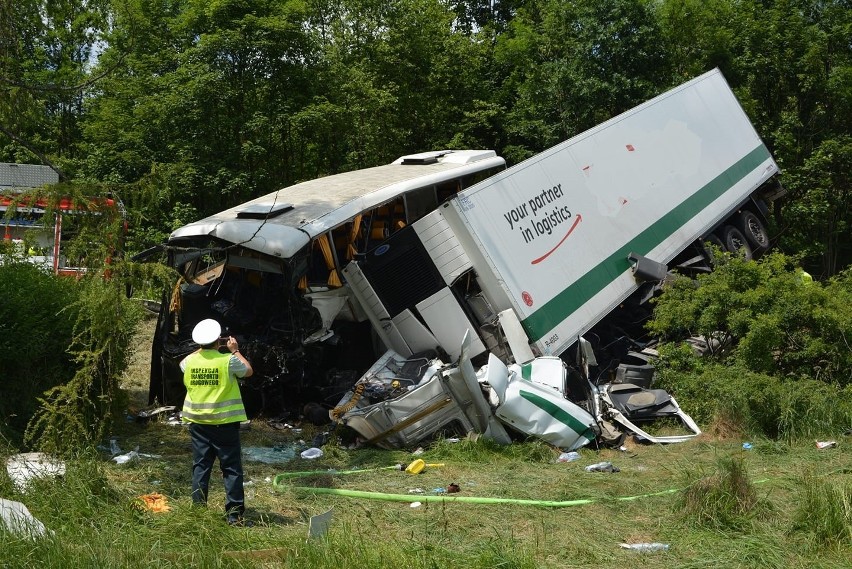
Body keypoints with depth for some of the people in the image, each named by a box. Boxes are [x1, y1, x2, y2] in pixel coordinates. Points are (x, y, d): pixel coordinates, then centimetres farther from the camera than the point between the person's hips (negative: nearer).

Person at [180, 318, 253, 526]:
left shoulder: (190, 361, 0)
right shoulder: (228, 360, -12)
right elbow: (249, 371, 6)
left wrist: (202, 349, 27)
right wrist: (235, 351, 15)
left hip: (197, 421, 4)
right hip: (224, 422, -4)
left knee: (200, 466, 11)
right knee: (232, 468, 1)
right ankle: (234, 514, -1)